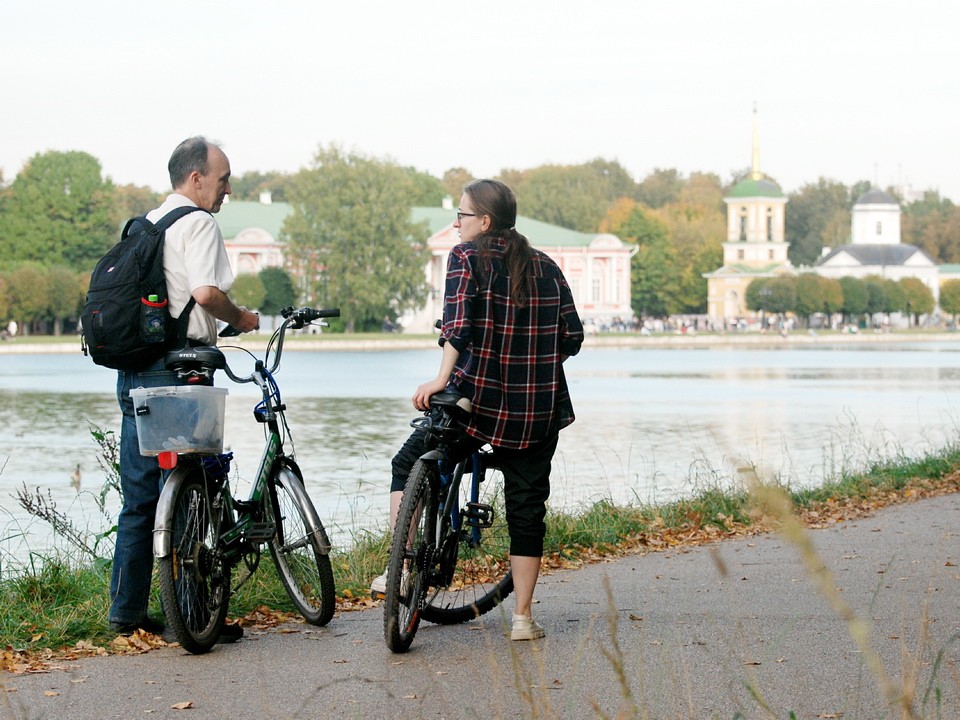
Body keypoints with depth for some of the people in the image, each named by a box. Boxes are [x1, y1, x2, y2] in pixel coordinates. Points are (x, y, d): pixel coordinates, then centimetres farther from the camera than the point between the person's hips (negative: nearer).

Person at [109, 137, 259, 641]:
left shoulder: (144, 224, 18)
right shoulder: (197, 223, -9)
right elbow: (205, 291, -24)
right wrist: (240, 319, -5)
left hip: (132, 370, 9)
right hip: (177, 369, -9)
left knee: (139, 496, 12)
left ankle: (126, 611, 15)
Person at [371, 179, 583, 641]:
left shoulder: (468, 256, -3)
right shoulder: (546, 267, 10)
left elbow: (458, 322, -20)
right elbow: (572, 337, 7)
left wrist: (441, 378, -25)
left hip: (476, 396, -4)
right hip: (539, 409, 4)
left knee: (408, 467, 15)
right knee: (526, 507, 10)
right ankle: (523, 616, 8)